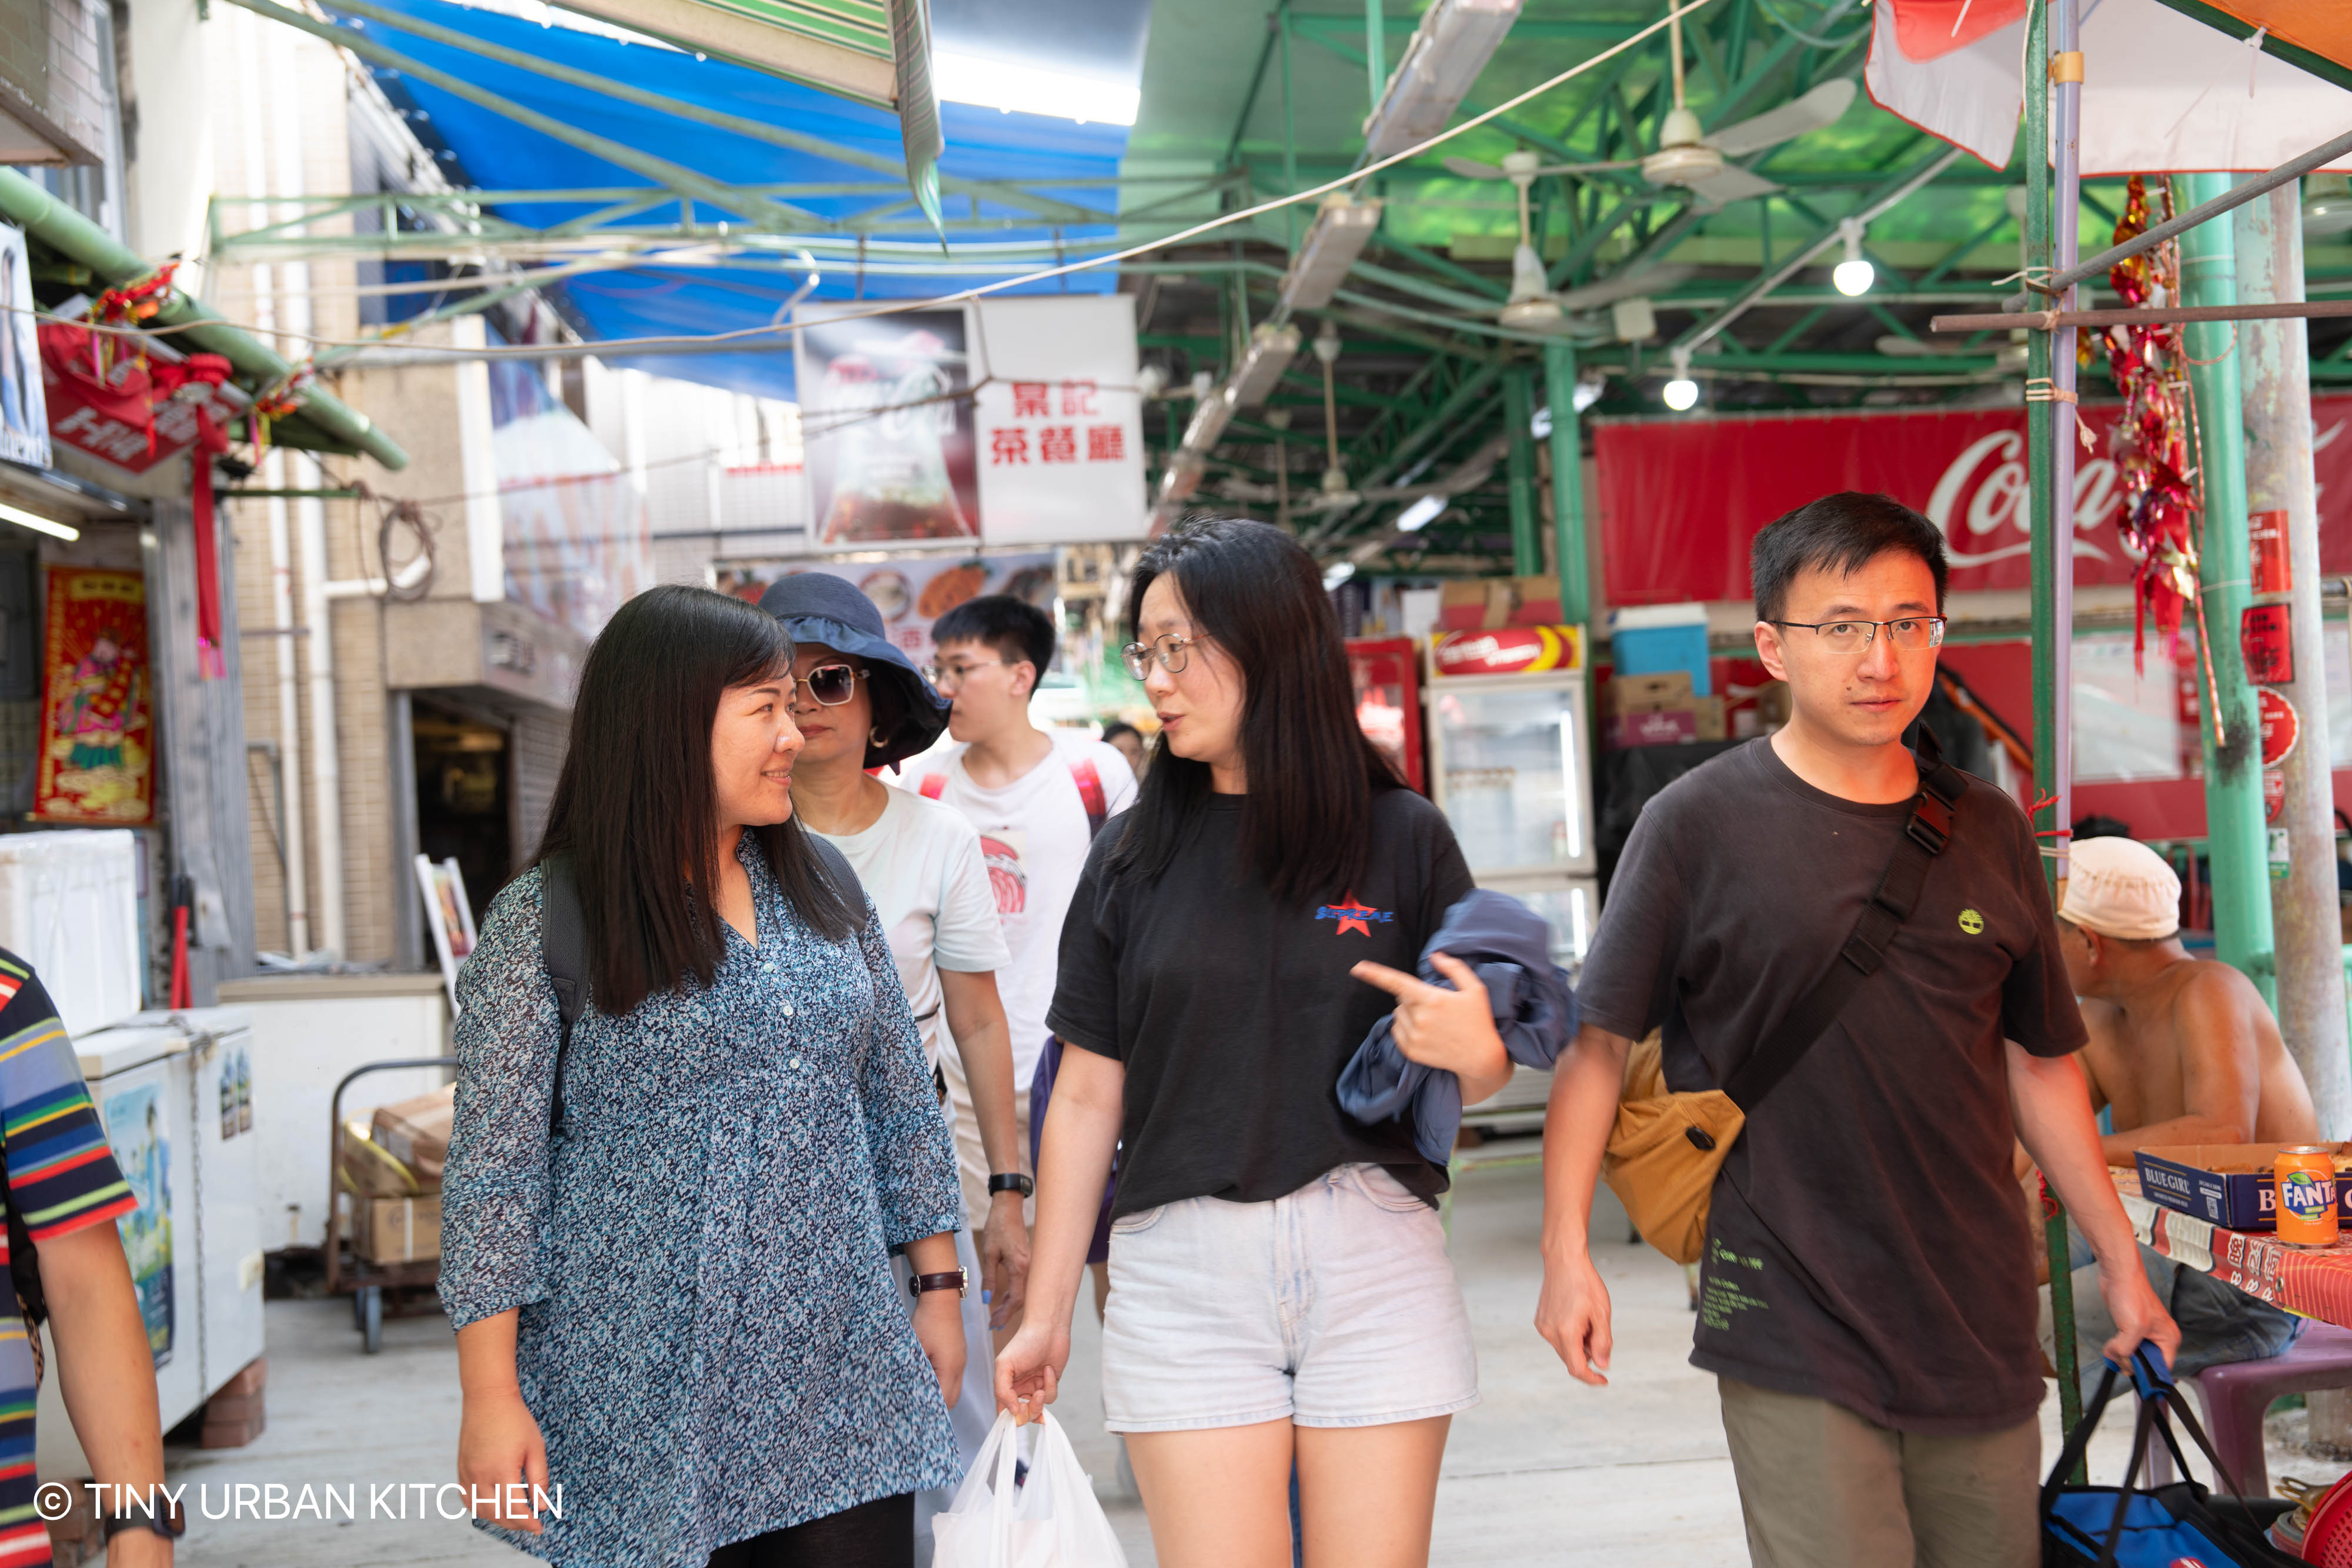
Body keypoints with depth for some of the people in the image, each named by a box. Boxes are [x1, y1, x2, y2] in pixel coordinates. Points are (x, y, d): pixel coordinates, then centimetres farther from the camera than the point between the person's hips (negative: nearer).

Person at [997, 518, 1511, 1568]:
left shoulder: (1404, 838, 2)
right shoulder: (1134, 857, 5)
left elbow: (1482, 1074, 7)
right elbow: (1087, 1098, 7)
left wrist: (1470, 1050, -17)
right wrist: (1045, 1316, 7)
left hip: (1372, 1256, 0)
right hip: (1185, 1272, 1)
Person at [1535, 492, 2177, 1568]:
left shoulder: (1988, 831, 7)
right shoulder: (1700, 824, -6)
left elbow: (2039, 1060, 15)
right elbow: (1598, 1039, -5)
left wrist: (2120, 1258, 16)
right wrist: (1568, 1250, -11)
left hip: (1981, 1320, 5)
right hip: (1791, 1327, -4)